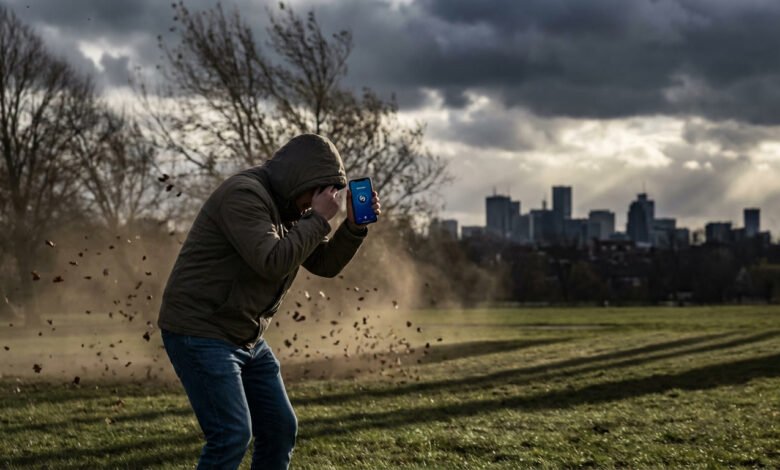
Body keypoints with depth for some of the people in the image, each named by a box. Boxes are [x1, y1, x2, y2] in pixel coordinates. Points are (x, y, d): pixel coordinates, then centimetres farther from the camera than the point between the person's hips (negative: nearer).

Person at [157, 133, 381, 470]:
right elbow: (272, 263, -28)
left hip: (246, 338, 10)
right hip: (200, 334, -10)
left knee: (280, 428, 10)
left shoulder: (287, 207, 12)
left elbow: (325, 264, 13)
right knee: (232, 435, -16)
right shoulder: (243, 194, -18)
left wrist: (355, 226, -2)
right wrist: (319, 219, -20)